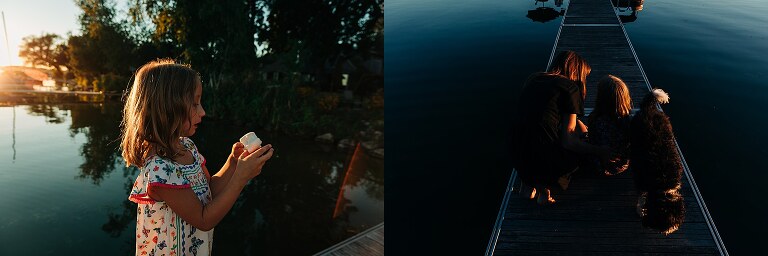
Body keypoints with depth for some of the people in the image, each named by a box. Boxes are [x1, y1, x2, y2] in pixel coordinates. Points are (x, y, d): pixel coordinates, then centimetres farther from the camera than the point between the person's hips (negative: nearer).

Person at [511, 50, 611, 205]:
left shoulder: (533, 79, 15)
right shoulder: (570, 87, -3)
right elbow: (567, 141, -6)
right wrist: (599, 151, 7)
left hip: (519, 159, 6)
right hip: (544, 162, -6)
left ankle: (530, 182, 17)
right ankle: (544, 186, 7)